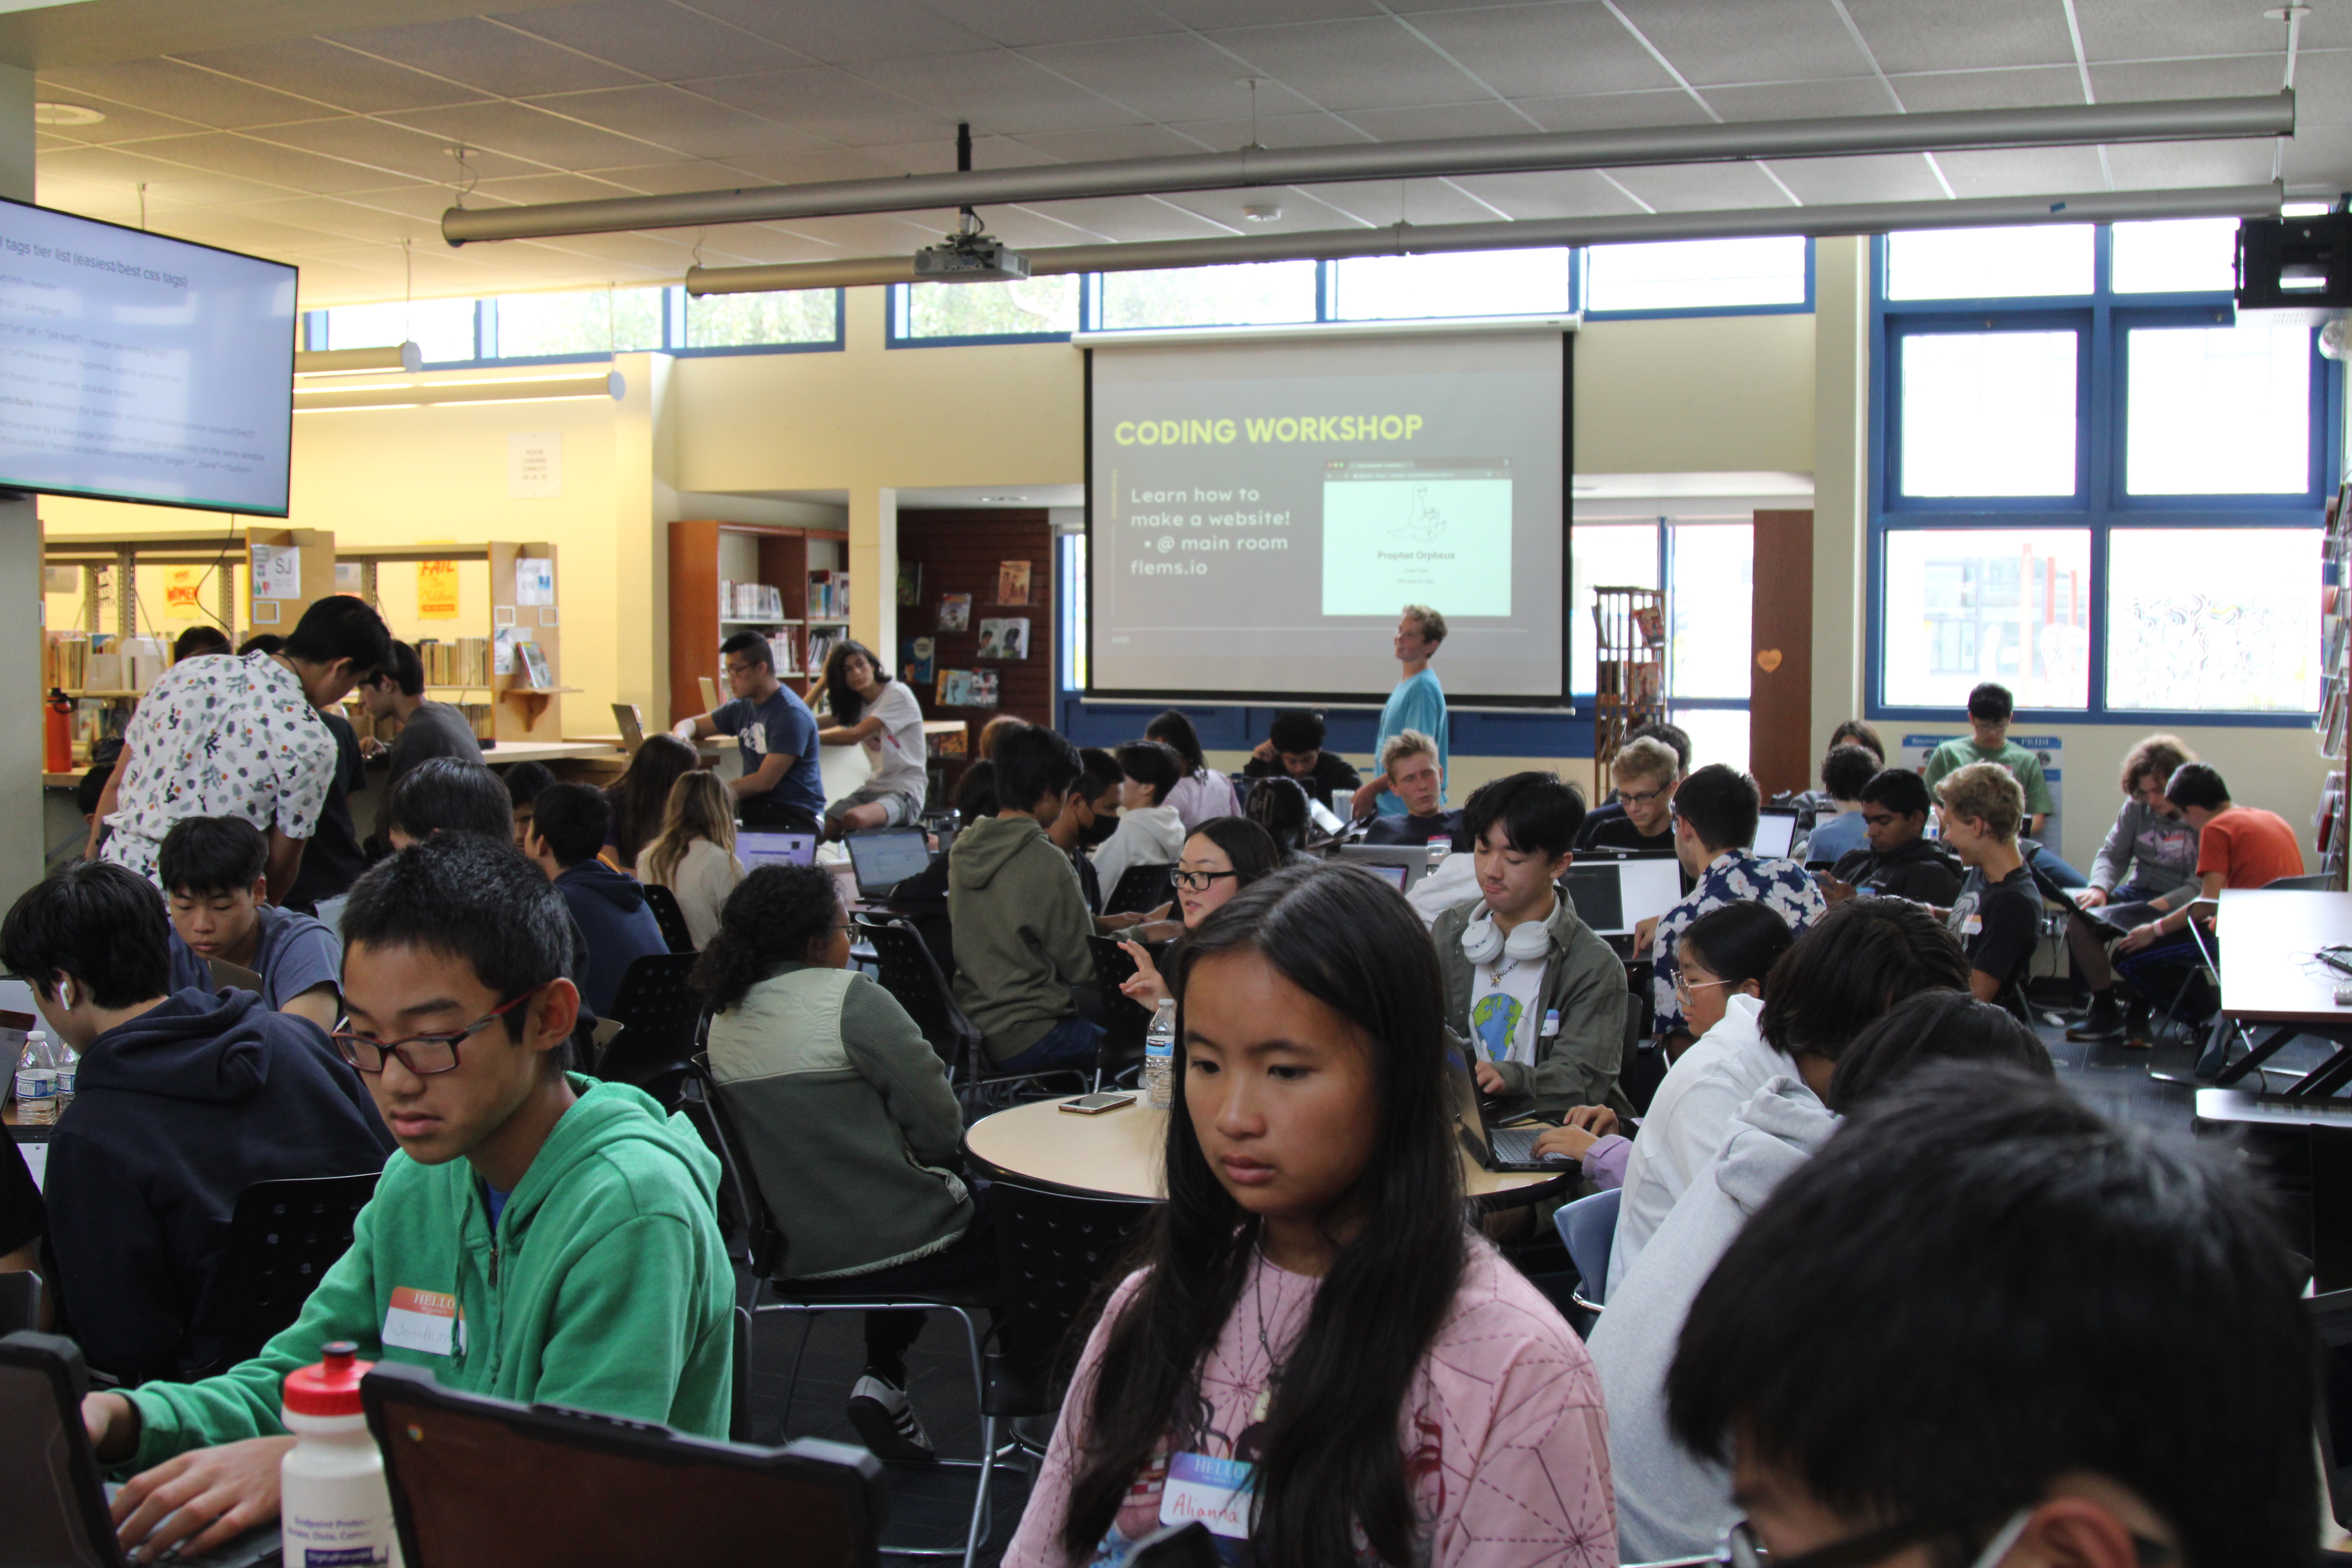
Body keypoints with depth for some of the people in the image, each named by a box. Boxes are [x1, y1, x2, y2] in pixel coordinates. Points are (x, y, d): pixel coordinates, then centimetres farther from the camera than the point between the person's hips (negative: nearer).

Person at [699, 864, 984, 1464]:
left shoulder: (724, 1016, 3)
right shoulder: (849, 998, -19)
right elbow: (940, 1127, -19)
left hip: (797, 1251, 7)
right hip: (889, 1247, -7)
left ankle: (884, 1376, 24)